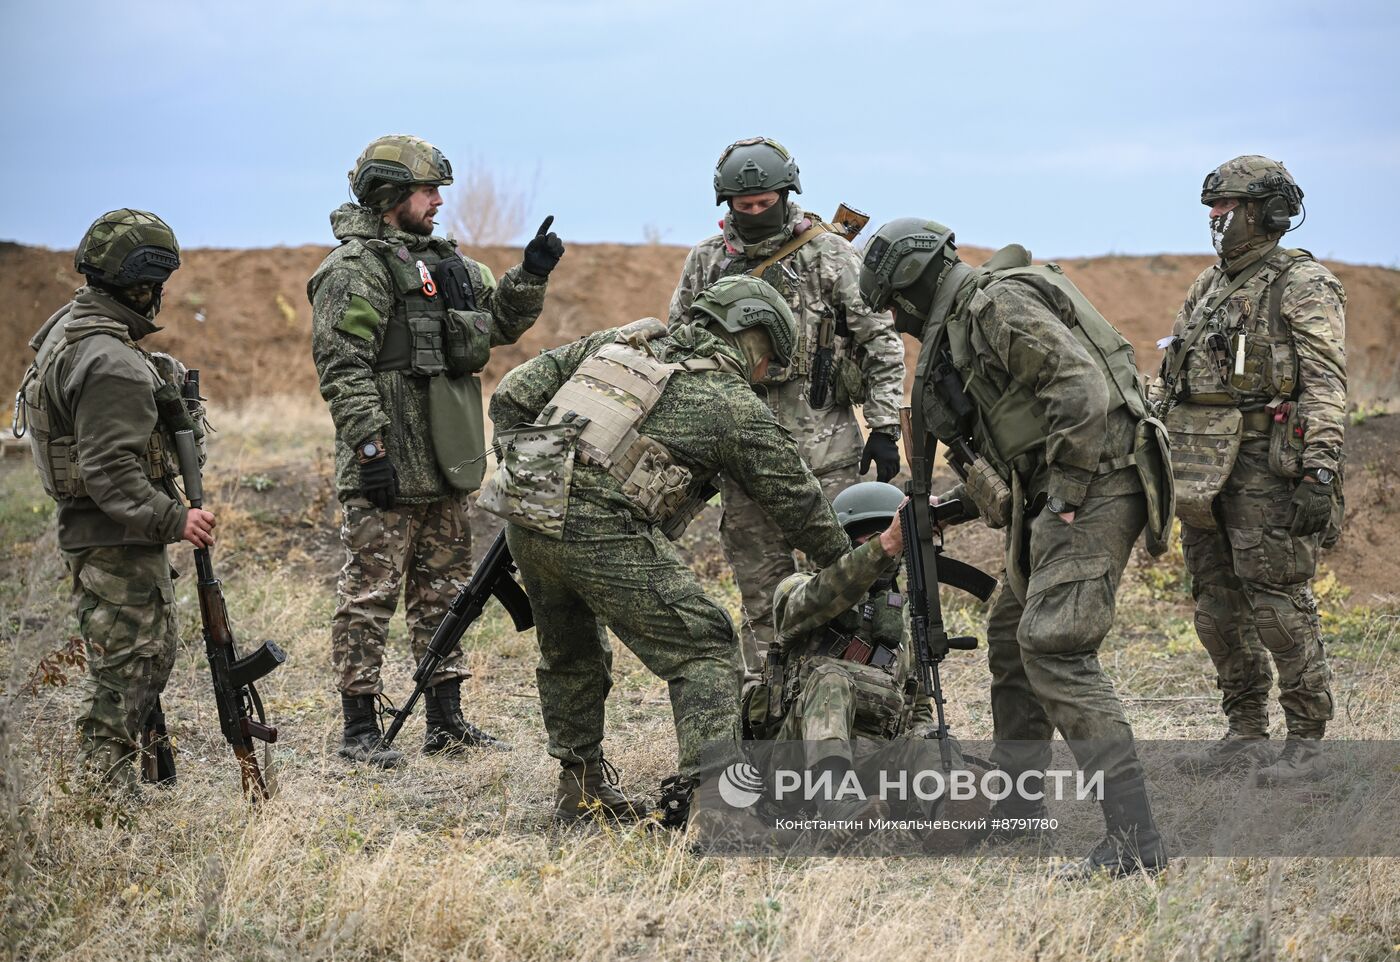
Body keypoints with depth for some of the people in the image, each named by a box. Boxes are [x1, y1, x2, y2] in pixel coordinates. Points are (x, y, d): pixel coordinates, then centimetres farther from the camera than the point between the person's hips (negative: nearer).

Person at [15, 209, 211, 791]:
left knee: (154, 650, 19)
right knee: (127, 666, -3)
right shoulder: (111, 361, -24)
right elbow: (110, 469, -28)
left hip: (86, 526, 11)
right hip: (116, 541, -11)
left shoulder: (68, 328, 9)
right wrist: (171, 519, -30)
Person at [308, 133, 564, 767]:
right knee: (370, 593, -4)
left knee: (444, 589, 13)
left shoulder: (442, 263, 17)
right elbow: (343, 368, -18)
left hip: (443, 463, 9)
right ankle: (360, 730, 0)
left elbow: (502, 322, 22)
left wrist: (530, 276, 4)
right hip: (386, 466, -9)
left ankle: (446, 721, 21)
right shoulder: (355, 269, -10)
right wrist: (368, 446, -23)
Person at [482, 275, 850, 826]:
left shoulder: (618, 343, 23)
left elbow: (513, 395, 19)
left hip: (523, 517, 6)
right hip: (600, 529, -6)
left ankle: (581, 789, 33)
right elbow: (797, 501, 16)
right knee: (704, 648, 2)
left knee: (569, 654, 26)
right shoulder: (734, 405, 8)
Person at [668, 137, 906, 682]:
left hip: (822, 448, -3)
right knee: (761, 591, 7)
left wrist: (884, 427, -6)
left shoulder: (829, 253, 1)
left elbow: (881, 341, 1)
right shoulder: (705, 262, 10)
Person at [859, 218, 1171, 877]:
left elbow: (1084, 389, -22)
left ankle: (1133, 839, -24)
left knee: (1053, 647, -19)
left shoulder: (1000, 304, -11)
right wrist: (946, 508, 22)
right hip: (1050, 496, 11)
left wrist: (1066, 495, -20)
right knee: (1012, 637, 19)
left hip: (1093, 484, -11)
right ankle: (1016, 813, 31)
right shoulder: (962, 329, 22)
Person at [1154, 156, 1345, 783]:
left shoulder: (1303, 285, -5)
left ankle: (1306, 740, 1)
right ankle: (1245, 736, 18)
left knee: (1278, 603, -7)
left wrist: (1319, 473, -22)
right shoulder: (1208, 287, 18)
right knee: (1218, 608, 9)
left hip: (1266, 469, -8)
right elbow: (1170, 380, 23)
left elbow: (1325, 385, -13)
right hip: (1201, 469, 8)